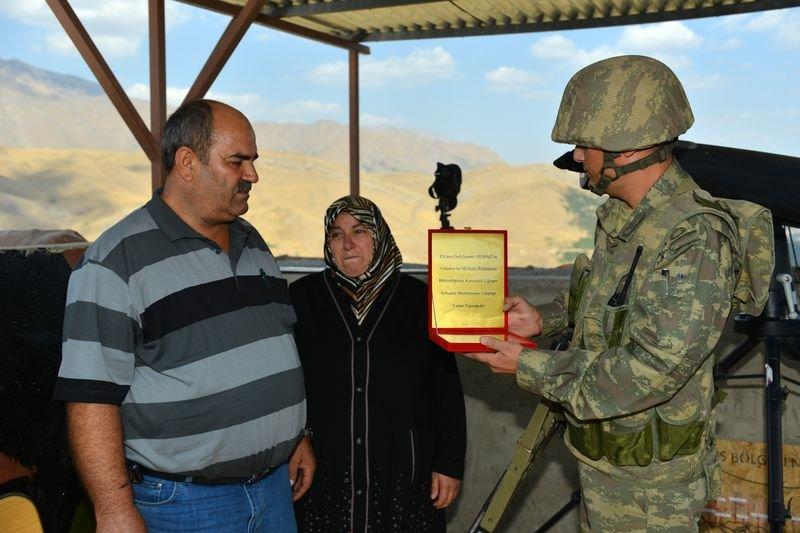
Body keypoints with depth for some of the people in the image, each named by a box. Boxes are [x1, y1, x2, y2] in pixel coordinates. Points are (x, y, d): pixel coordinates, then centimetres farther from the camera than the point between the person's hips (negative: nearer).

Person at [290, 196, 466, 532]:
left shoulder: (417, 300, 1)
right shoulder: (302, 298, 0)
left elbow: (447, 389, 3)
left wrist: (450, 463, 2)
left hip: (403, 478, 0)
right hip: (323, 479, 0)